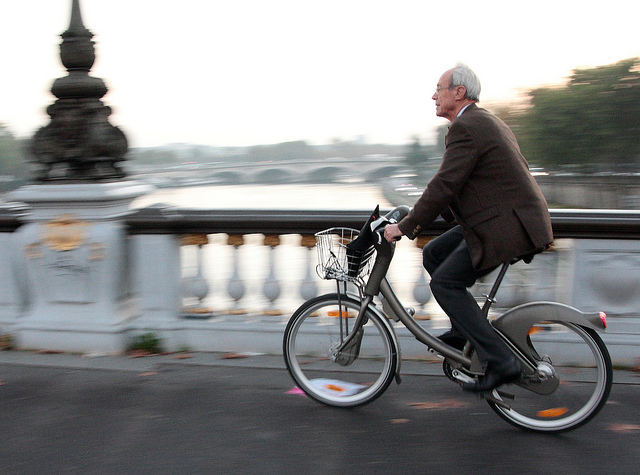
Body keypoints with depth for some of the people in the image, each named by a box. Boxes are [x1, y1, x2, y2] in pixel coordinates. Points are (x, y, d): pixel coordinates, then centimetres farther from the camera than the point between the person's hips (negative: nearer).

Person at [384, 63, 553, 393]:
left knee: (445, 283, -8)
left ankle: (500, 362, -7)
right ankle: (466, 329, 20)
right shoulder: (485, 122, 18)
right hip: (509, 217, 10)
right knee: (434, 254, 14)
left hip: (508, 227, -10)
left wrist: (405, 226, -14)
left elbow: (444, 185, -20)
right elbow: (456, 185, 24)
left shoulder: (465, 128, -15)